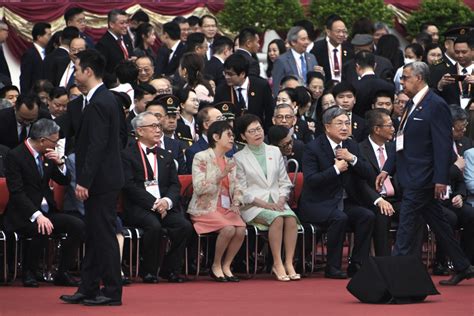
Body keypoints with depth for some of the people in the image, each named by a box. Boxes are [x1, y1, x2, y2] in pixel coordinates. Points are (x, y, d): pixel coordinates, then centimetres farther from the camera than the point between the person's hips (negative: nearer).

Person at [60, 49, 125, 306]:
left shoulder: (98, 104, -18)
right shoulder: (106, 99, 14)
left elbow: (96, 146, -22)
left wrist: (84, 181, -21)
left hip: (101, 181, -10)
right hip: (102, 180, 10)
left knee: (104, 235, -5)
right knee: (94, 235, 14)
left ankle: (112, 291, 0)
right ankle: (88, 289, 19)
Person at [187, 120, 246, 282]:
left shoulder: (230, 162, 18)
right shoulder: (201, 158, -4)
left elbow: (237, 187, 16)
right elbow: (199, 188, -13)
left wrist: (236, 203, -4)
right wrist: (220, 175, -20)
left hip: (226, 208, 6)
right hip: (206, 208, -6)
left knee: (241, 229, -23)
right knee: (228, 229, -30)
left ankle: (226, 265, -6)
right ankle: (216, 266, -10)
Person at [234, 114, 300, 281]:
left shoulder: (274, 152, 16)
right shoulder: (239, 158, 4)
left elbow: (285, 183, 15)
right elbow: (243, 191, -2)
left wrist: (281, 200, -5)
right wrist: (264, 204, -14)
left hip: (277, 203, 4)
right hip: (253, 205, -4)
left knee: (291, 218, -29)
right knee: (277, 218, -33)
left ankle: (289, 263, -30)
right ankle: (277, 264, -29)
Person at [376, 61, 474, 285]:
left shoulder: (436, 106, -13)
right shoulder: (412, 105, 15)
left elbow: (443, 145, -17)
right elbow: (402, 141, 21)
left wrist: (441, 179, -21)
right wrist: (388, 169, 16)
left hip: (422, 177, -9)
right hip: (412, 175, 9)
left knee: (406, 222, -10)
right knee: (438, 223, 13)